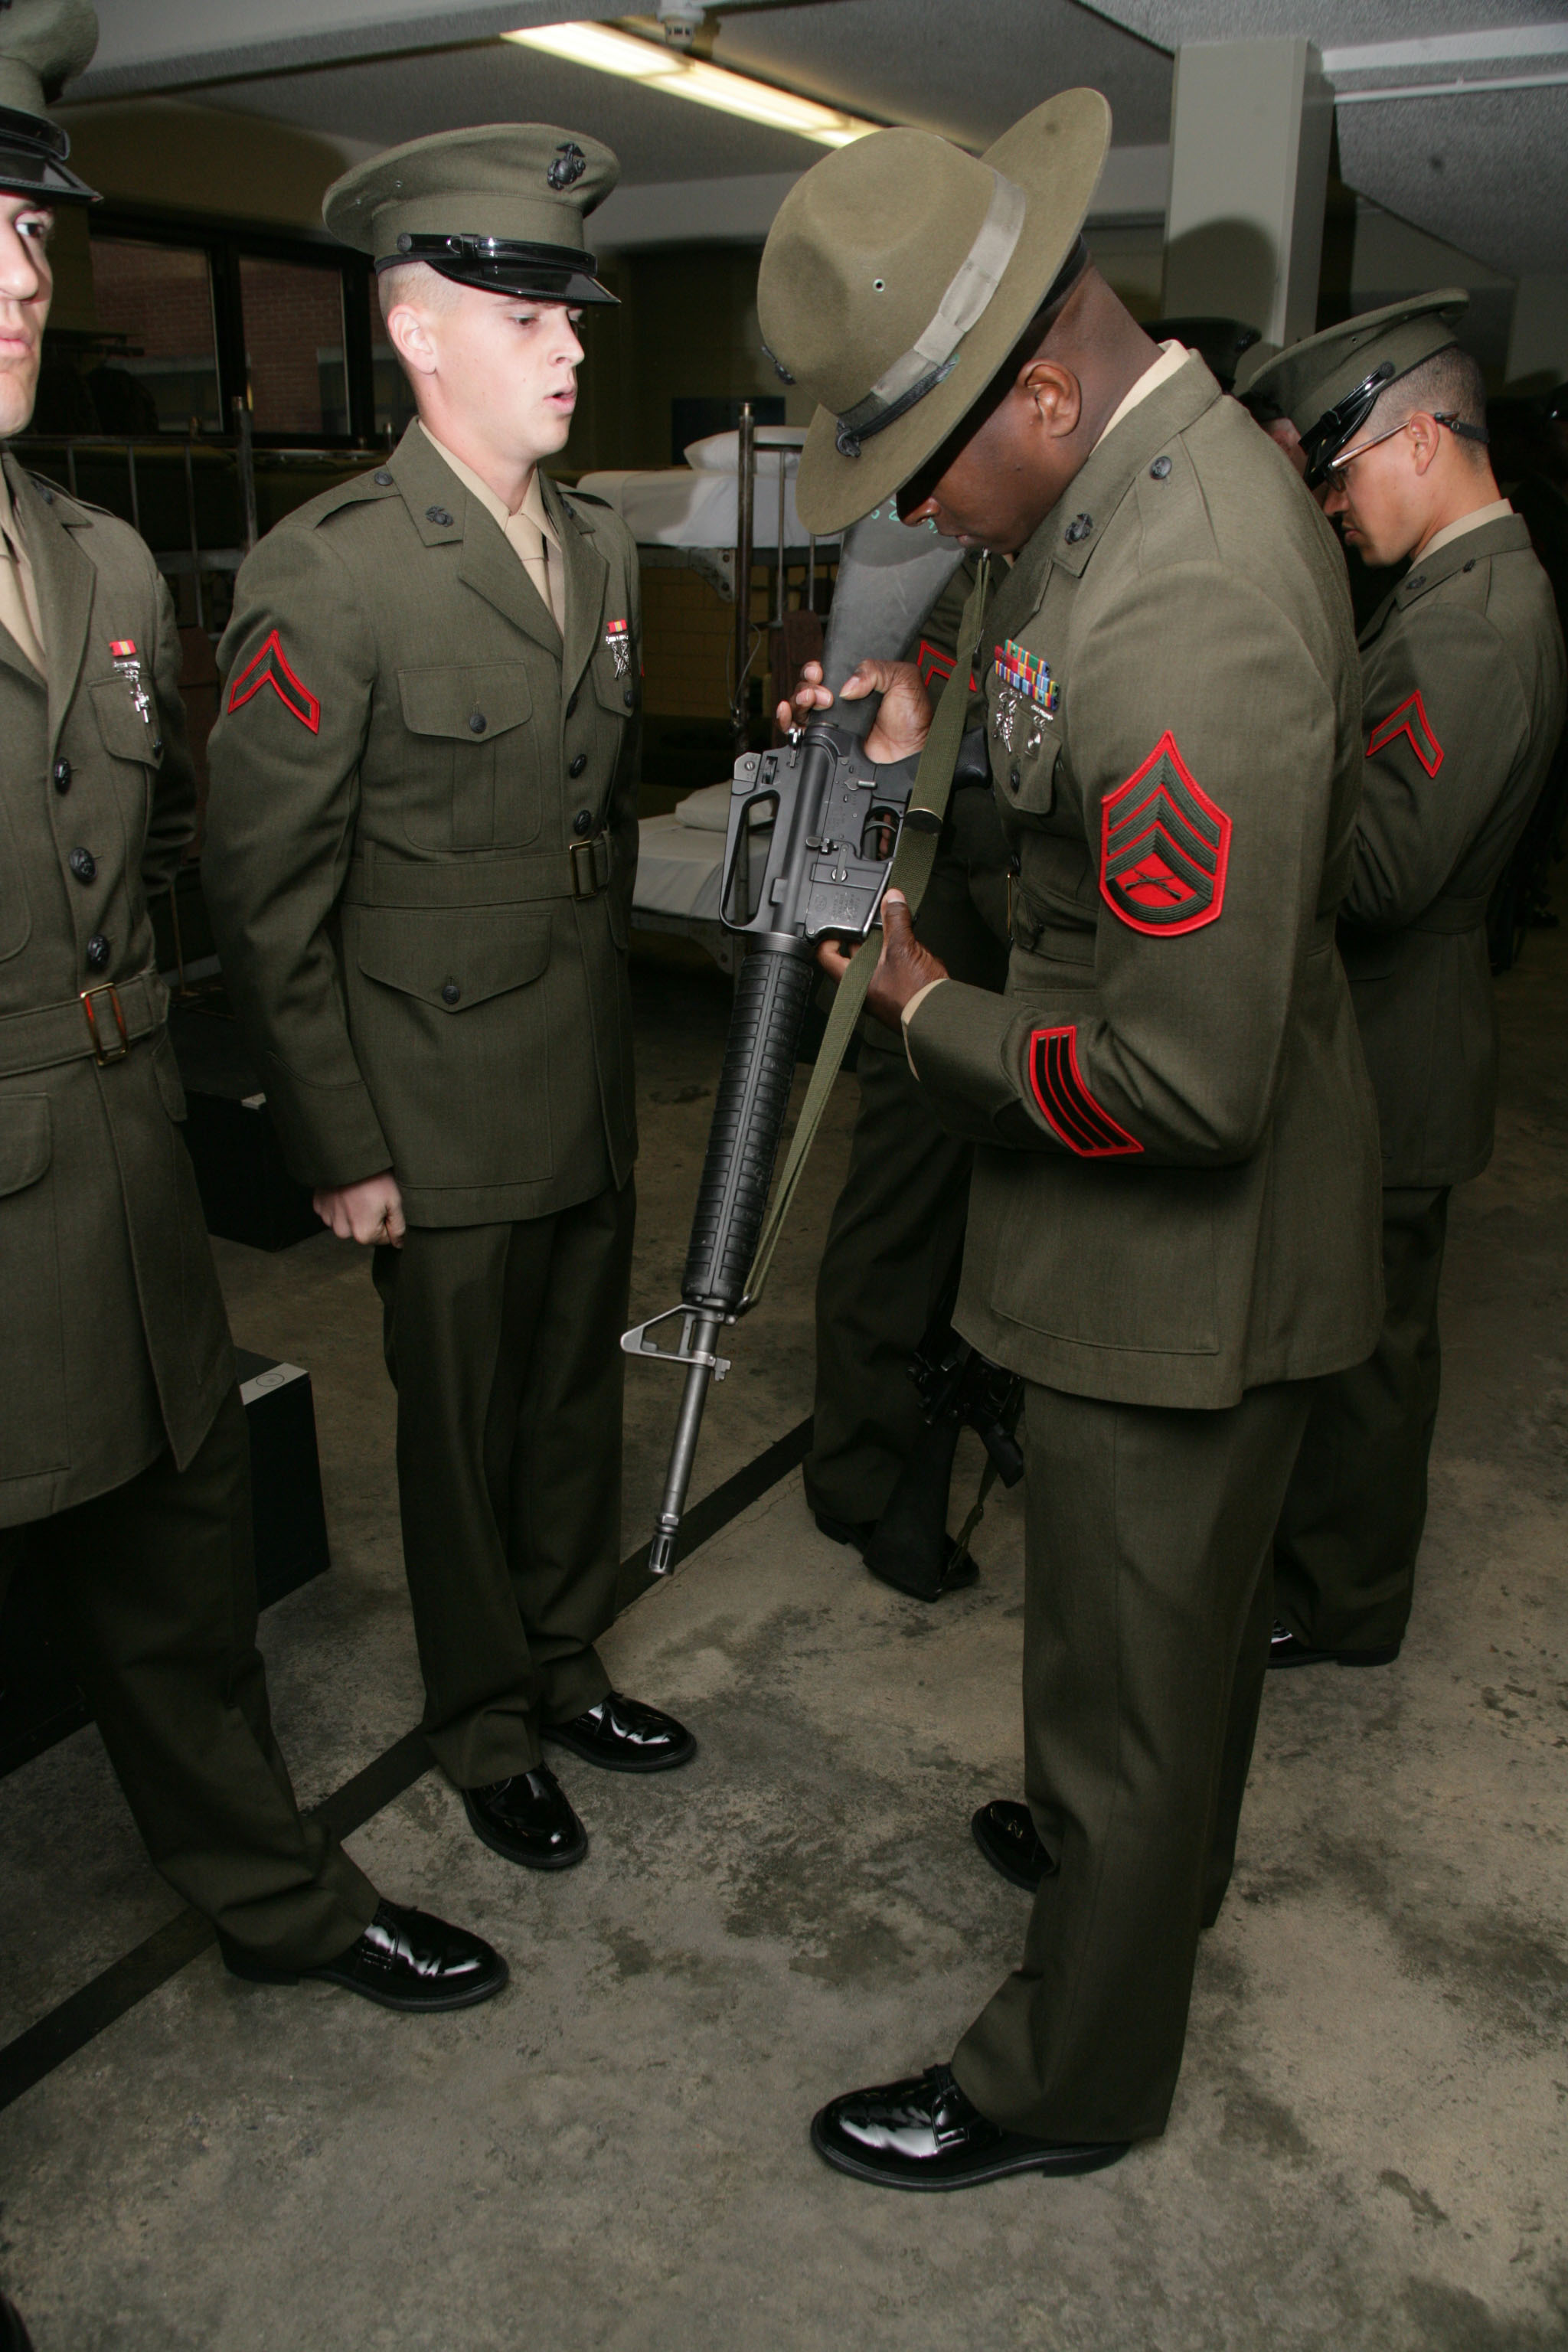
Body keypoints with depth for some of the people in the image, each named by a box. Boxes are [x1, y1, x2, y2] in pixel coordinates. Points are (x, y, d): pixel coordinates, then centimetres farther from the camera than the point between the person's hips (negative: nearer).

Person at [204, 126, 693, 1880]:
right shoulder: (325, 574, -15)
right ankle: (484, 1732, 34)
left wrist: (602, 1009, 16)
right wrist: (340, 1153, -13)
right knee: (462, 1429, 11)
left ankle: (566, 1664, 42)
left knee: (576, 1394, 19)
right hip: (443, 1124, -6)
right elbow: (265, 892, -14)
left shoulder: (604, 552, 7)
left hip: (591, 1096, 6)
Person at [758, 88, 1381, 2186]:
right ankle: (1154, 1874, 56)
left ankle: (1069, 2081, 35)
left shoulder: (1185, 617, -32)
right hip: (1217, 1245, 10)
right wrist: (941, 724, 2)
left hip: (1181, 1262, -10)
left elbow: (1186, 1083, -32)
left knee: (1127, 1679, 11)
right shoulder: (1187, 455, 1)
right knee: (1189, 1616, 29)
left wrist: (928, 1010, -16)